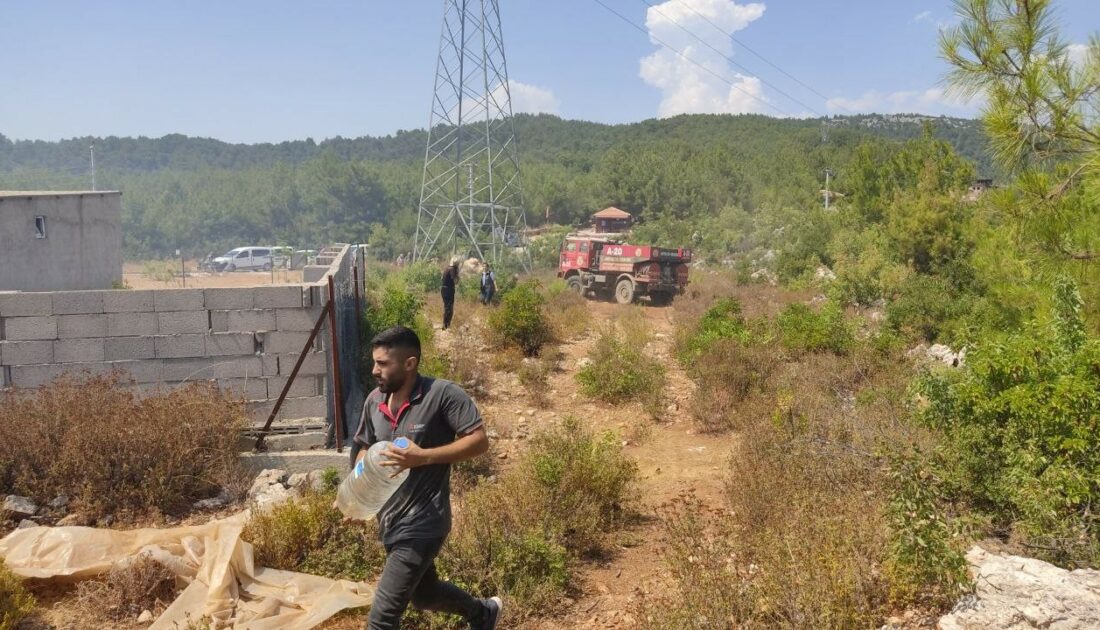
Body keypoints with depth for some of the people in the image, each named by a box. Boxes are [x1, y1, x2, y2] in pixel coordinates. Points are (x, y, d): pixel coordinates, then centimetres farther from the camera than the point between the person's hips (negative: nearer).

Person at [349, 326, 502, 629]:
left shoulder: (442, 394, -19)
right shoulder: (375, 400, 1)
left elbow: (479, 441, -19)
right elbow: (363, 447, 15)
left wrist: (423, 457, -27)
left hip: (421, 524, -8)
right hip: (390, 521, 8)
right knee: (424, 594, 28)